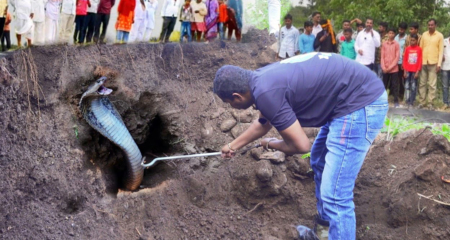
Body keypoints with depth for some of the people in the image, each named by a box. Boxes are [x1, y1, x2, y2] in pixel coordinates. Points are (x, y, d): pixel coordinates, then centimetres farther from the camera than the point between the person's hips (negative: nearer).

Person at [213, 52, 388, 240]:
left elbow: (300, 145, -14)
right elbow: (263, 124, 31)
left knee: (335, 195, -9)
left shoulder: (266, 92, -21)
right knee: (319, 162, 30)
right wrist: (233, 146, 44)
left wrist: (270, 144, 7)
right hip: (362, 95, 11)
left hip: (361, 104, -11)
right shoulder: (263, 78, 10)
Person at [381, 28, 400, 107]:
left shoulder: (396, 44, -1)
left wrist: (390, 67, -12)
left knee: (395, 85, -1)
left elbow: (397, 57, -5)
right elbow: (382, 57, 4)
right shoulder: (384, 44, 6)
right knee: (384, 85, 7)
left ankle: (396, 101, 3)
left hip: (394, 69, -2)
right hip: (385, 69, 2)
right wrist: (383, 67, -7)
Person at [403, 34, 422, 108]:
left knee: (413, 87, -1)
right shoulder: (407, 49, 4)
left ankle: (411, 102, 2)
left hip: (415, 71, -2)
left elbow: (420, 61, -2)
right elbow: (404, 60, 5)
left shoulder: (419, 49, -2)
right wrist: (405, 71, -1)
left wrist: (417, 71, -7)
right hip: (408, 70, 2)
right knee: (407, 86, 1)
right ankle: (407, 101, 4)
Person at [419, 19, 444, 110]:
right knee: (422, 83, 6)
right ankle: (422, 102, 12)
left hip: (433, 63, -3)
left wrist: (439, 64, -9)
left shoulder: (440, 36, 0)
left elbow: (441, 50, -2)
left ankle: (430, 103, 1)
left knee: (432, 84, -3)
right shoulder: (424, 35, 9)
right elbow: (420, 48, 10)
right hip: (423, 62, 3)